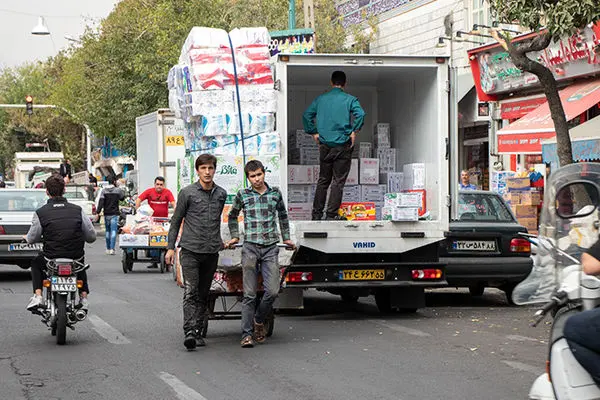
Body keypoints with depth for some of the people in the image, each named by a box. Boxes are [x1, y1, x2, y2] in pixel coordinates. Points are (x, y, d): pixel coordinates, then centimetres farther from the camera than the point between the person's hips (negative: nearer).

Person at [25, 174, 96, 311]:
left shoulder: (40, 213, -8)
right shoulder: (78, 210, -2)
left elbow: (31, 239, 0)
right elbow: (92, 236, 1)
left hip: (51, 259, -2)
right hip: (76, 258, 2)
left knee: (36, 264, 32)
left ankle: (37, 296, 16)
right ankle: (83, 297, 24)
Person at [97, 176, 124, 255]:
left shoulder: (104, 190, -2)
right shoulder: (117, 190, -5)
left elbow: (101, 201, -10)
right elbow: (123, 197, 13)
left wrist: (98, 211, -11)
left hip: (106, 214, 2)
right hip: (114, 214, -2)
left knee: (107, 231, 14)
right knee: (113, 231, -4)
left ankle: (108, 249, 19)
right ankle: (112, 249, -15)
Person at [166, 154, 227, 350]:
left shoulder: (221, 194, 11)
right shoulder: (187, 193, -1)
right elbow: (176, 221, 4)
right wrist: (170, 247, 0)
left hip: (211, 252, 4)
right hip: (190, 250, -4)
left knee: (203, 294, 8)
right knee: (190, 292, -14)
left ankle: (197, 331, 15)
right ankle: (189, 332, -21)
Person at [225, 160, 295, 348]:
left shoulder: (275, 193, 9)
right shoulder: (242, 195, 5)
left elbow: (282, 215, 26)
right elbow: (232, 216, 22)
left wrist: (286, 238, 26)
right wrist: (235, 236, 14)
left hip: (271, 248, 1)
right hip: (250, 247, -1)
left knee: (272, 291, -8)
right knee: (249, 294, -3)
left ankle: (259, 320, 19)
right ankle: (247, 334, 0)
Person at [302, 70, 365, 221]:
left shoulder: (320, 99, 7)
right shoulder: (350, 99, -3)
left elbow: (307, 115, 4)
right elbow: (360, 114, -18)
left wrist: (314, 133, 9)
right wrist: (354, 132, -7)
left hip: (325, 146, 3)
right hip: (343, 146, -3)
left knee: (323, 180, 14)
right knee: (338, 181, 2)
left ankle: (317, 213, 13)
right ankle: (331, 214, -1)